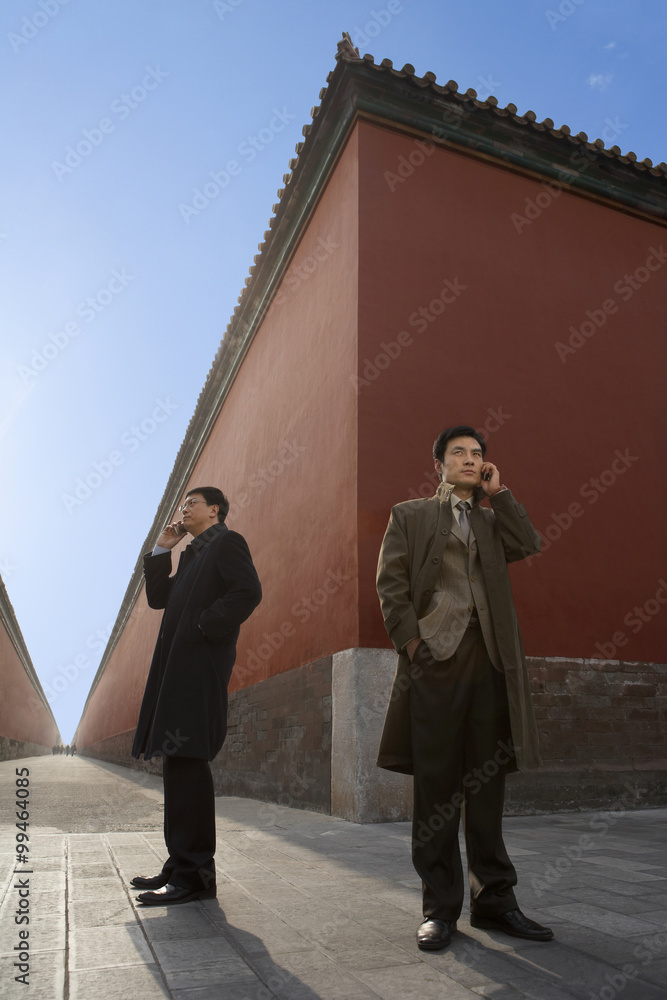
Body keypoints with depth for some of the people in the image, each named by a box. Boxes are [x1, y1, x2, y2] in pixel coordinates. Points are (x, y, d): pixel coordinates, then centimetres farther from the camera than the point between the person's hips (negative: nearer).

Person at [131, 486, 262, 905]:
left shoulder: (227, 542, -3)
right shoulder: (193, 552, 24)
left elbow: (248, 591, -18)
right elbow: (159, 598, 22)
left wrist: (204, 626, -16)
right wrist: (161, 550, 16)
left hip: (200, 665, -10)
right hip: (178, 667, 10)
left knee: (187, 761, -10)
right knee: (178, 763, 12)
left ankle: (195, 873, -3)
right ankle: (181, 863, 21)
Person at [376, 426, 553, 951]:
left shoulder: (492, 519, 23)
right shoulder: (410, 515, 12)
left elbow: (530, 544, 4)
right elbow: (391, 580, 2)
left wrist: (499, 492, 8)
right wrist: (410, 640, -9)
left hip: (488, 660, 4)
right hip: (434, 656, -3)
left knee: (486, 784, 9)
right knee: (436, 785, 1)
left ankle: (495, 900, 19)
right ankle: (440, 907, 11)